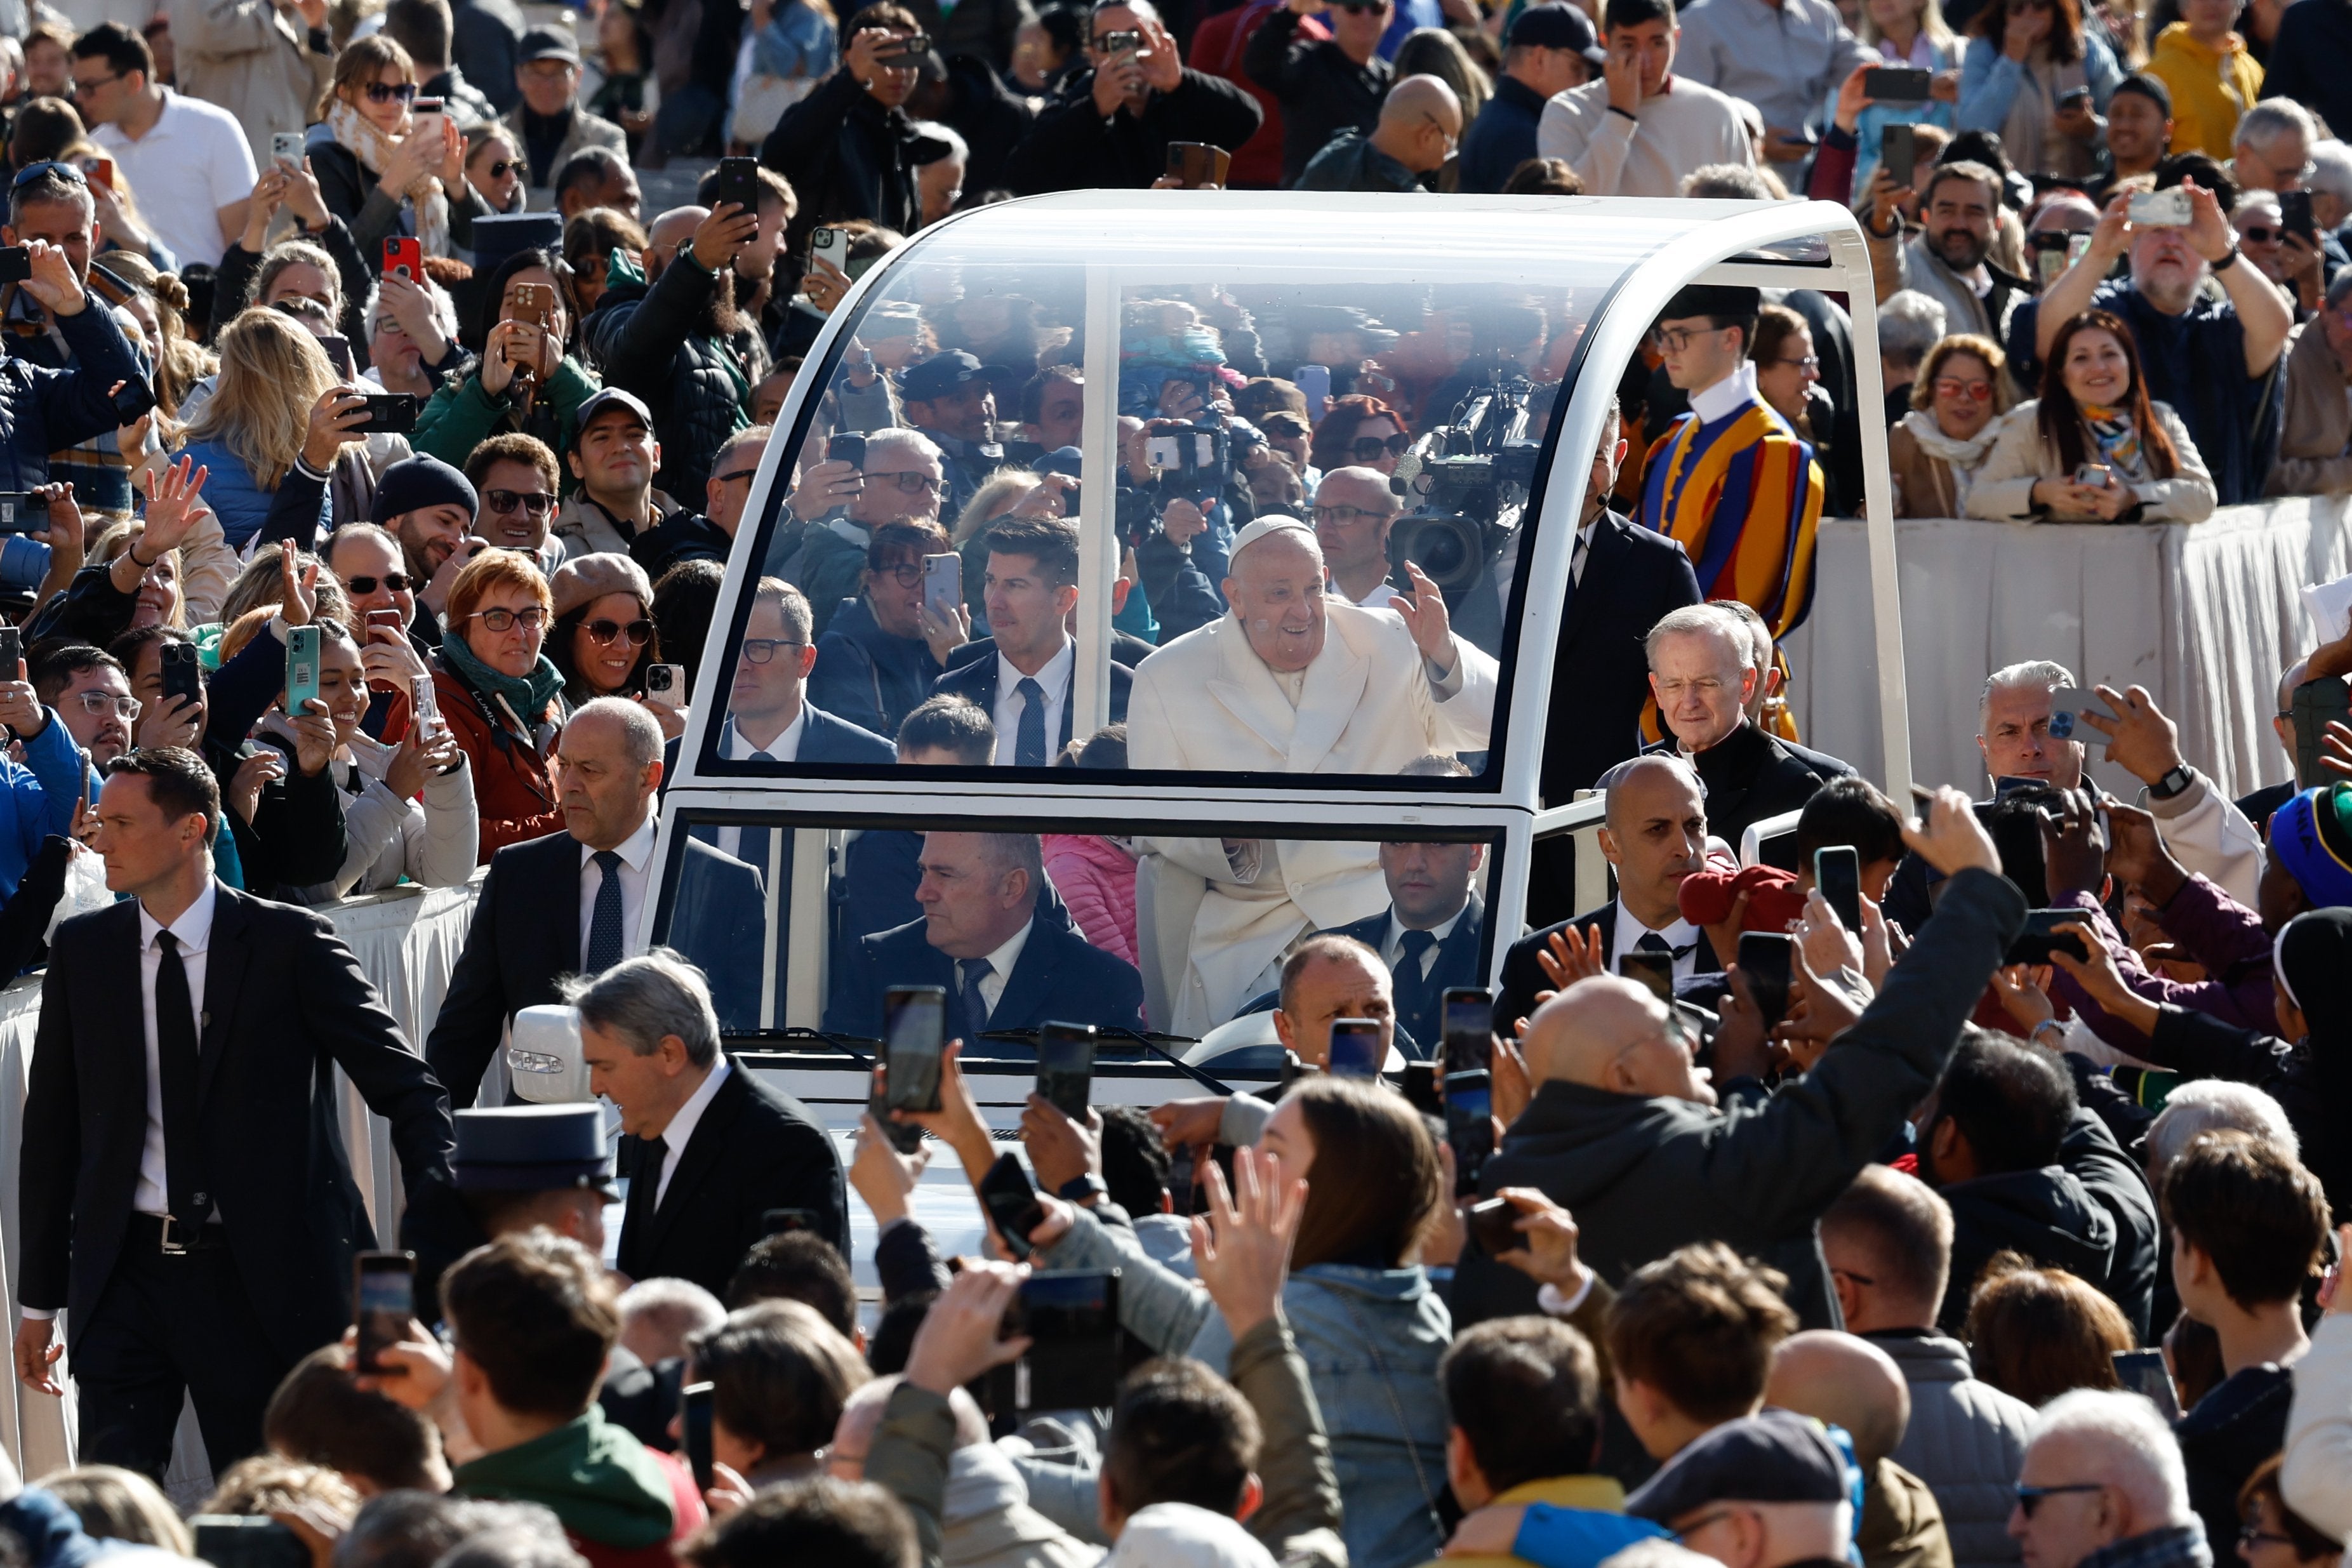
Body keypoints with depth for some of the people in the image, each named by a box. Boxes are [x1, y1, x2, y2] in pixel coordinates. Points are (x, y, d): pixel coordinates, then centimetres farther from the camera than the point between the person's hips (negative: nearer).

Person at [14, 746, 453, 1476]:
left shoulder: (289, 944, -4)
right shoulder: (82, 950, 6)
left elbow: (407, 1088, -4)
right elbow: (52, 1127, 12)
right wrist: (40, 1301, 11)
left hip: (259, 1276, -2)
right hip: (126, 1272, 3)